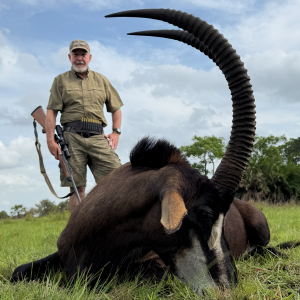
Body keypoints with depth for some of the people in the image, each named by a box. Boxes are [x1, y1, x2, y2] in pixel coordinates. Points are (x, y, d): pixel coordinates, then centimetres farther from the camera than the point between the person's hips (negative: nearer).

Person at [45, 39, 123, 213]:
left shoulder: (101, 80, 20)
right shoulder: (61, 80, 14)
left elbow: (116, 109, 23)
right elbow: (51, 111, 6)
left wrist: (116, 132, 8)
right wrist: (51, 140, -5)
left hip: (98, 137, 2)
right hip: (72, 137, -1)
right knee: (77, 187, -1)